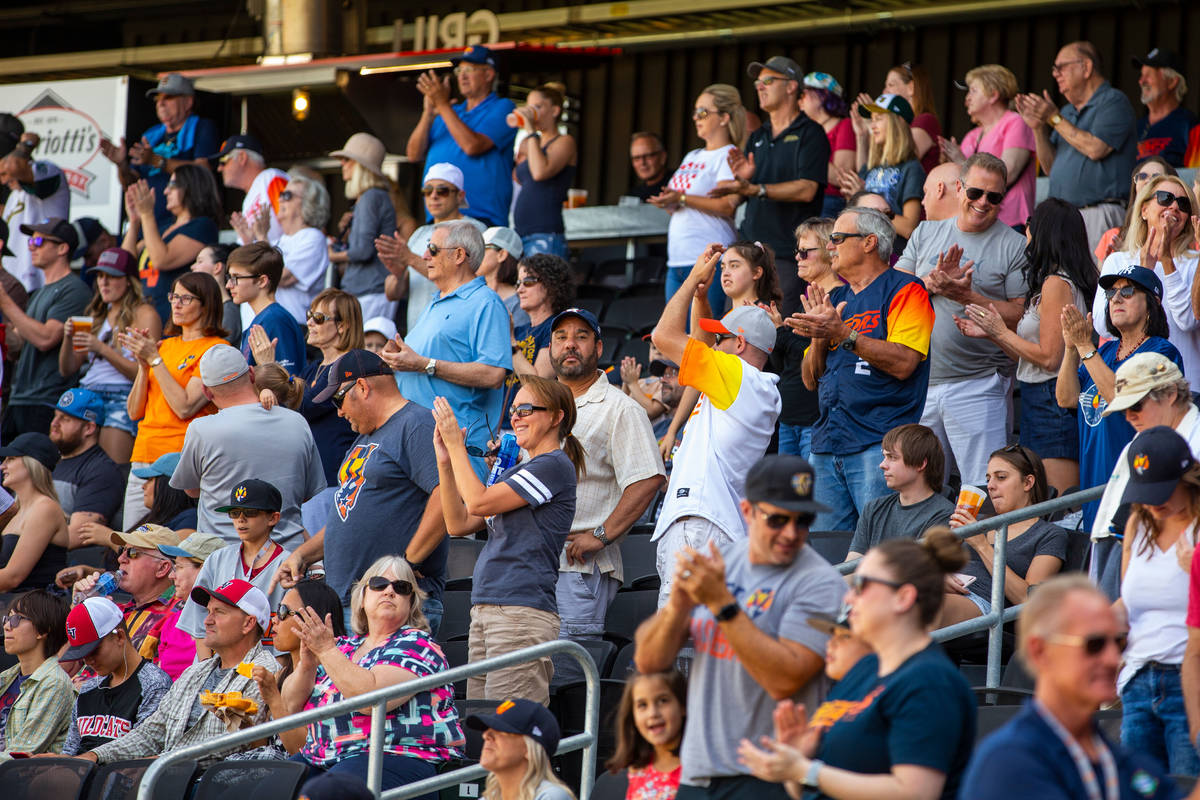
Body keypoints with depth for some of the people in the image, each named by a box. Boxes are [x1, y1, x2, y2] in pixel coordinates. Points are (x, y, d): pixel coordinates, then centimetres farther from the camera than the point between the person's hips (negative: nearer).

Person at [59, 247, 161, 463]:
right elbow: (67, 370, 19)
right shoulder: (96, 314, 20)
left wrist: (102, 349, -16)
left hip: (123, 398, -7)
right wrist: (69, 338, 0)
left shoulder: (144, 314, 0)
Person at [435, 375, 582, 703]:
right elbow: (459, 523, 19)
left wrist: (456, 444, -3)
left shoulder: (554, 466, -5)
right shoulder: (515, 473, 24)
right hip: (485, 610, 9)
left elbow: (479, 502, -12)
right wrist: (445, 461, 11)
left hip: (523, 610, -9)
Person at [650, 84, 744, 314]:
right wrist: (669, 203, 3)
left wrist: (682, 199, -21)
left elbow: (727, 206, -17)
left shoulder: (728, 156, -5)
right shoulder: (692, 157, 22)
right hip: (677, 260, 9)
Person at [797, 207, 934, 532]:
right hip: (829, 444, 7)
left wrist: (841, 333, -16)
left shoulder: (904, 290, -1)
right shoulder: (836, 299, 21)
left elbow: (903, 363, -15)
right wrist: (819, 336, 1)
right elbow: (811, 380, 20)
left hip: (879, 444, -7)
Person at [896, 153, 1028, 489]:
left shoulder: (1014, 247, 0)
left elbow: (1022, 317, -7)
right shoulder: (926, 234, 14)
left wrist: (967, 296, -16)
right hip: (922, 382, 4)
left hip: (979, 385, -4)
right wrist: (935, 281, -11)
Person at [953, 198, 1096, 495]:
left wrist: (1002, 332, -6)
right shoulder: (1058, 281, 17)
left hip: (1052, 401, -10)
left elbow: (1049, 357, -16)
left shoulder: (1056, 283, -12)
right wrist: (989, 333, 15)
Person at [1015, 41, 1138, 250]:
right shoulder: (1067, 111, 22)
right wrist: (1038, 128, 5)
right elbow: (1050, 167, 20)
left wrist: (1054, 119, -8)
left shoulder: (1113, 102, -2)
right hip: (1062, 216, 7)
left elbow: (1095, 149, -16)